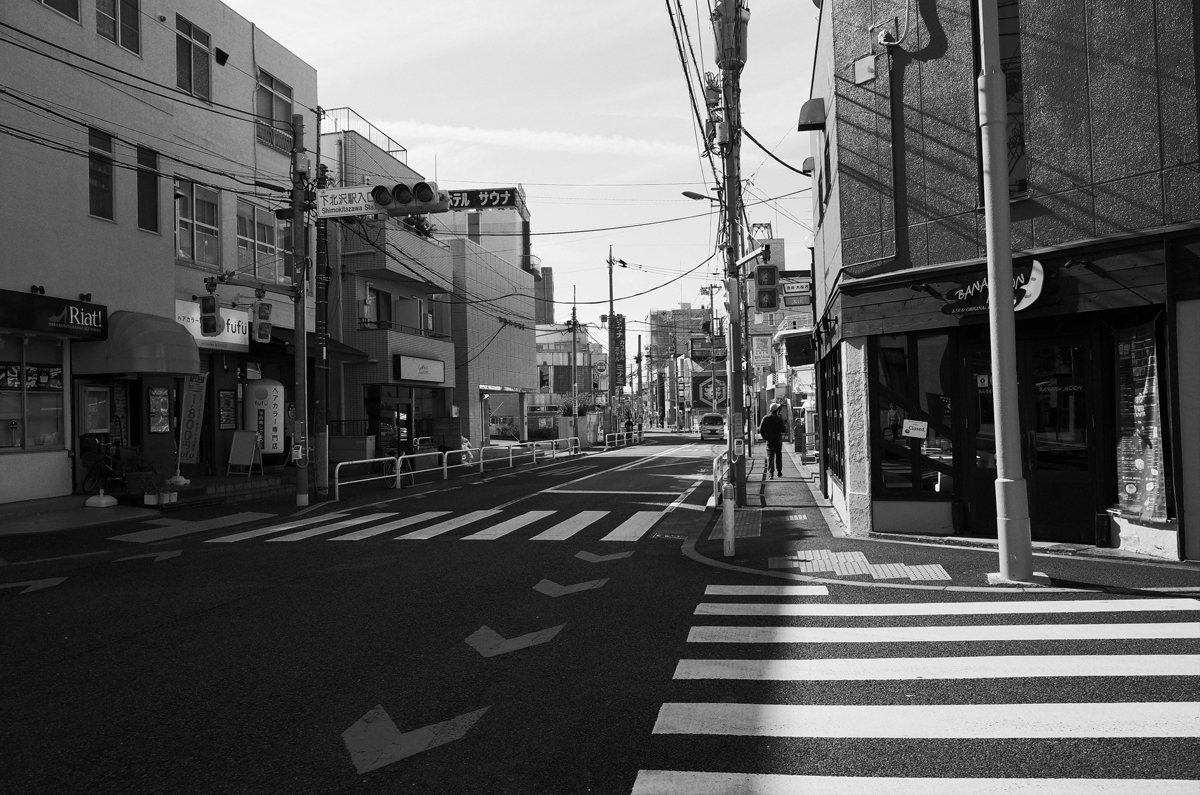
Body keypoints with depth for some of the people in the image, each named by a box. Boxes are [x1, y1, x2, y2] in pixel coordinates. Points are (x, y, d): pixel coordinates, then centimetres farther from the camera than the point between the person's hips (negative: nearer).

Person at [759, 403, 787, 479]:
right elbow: (783, 430, -13)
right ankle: (779, 472, 19)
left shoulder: (765, 418, -1)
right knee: (778, 456, 12)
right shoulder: (779, 418, -8)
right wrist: (786, 428, 8)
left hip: (769, 440, 1)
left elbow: (761, 429, -5)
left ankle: (771, 473, -11)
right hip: (778, 440, -1)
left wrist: (764, 437, 5)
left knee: (770, 456, 0)